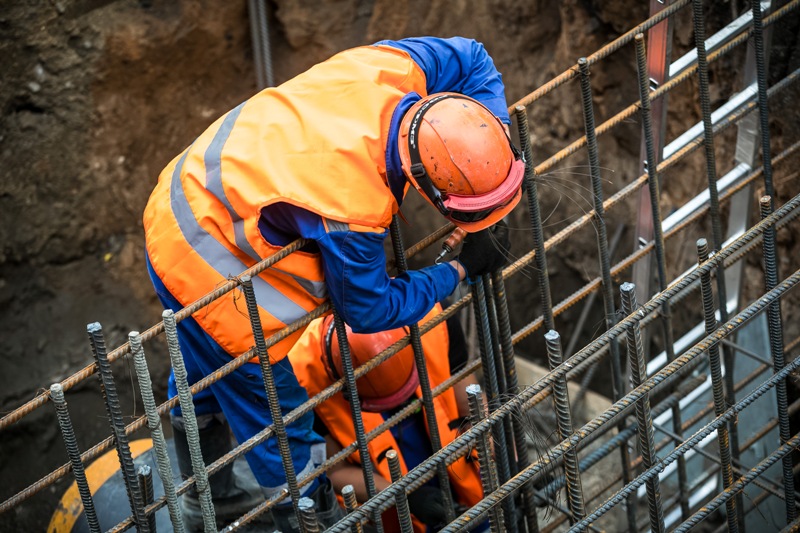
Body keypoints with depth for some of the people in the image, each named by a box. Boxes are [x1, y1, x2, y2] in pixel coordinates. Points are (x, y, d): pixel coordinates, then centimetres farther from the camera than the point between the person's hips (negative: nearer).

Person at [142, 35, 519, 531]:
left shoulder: (395, 67, -23)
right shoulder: (355, 210, -38)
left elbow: (472, 59, 0)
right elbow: (370, 309, -17)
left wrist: (497, 149, -11)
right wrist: (461, 269, -8)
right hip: (208, 265, -9)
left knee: (204, 378, 33)